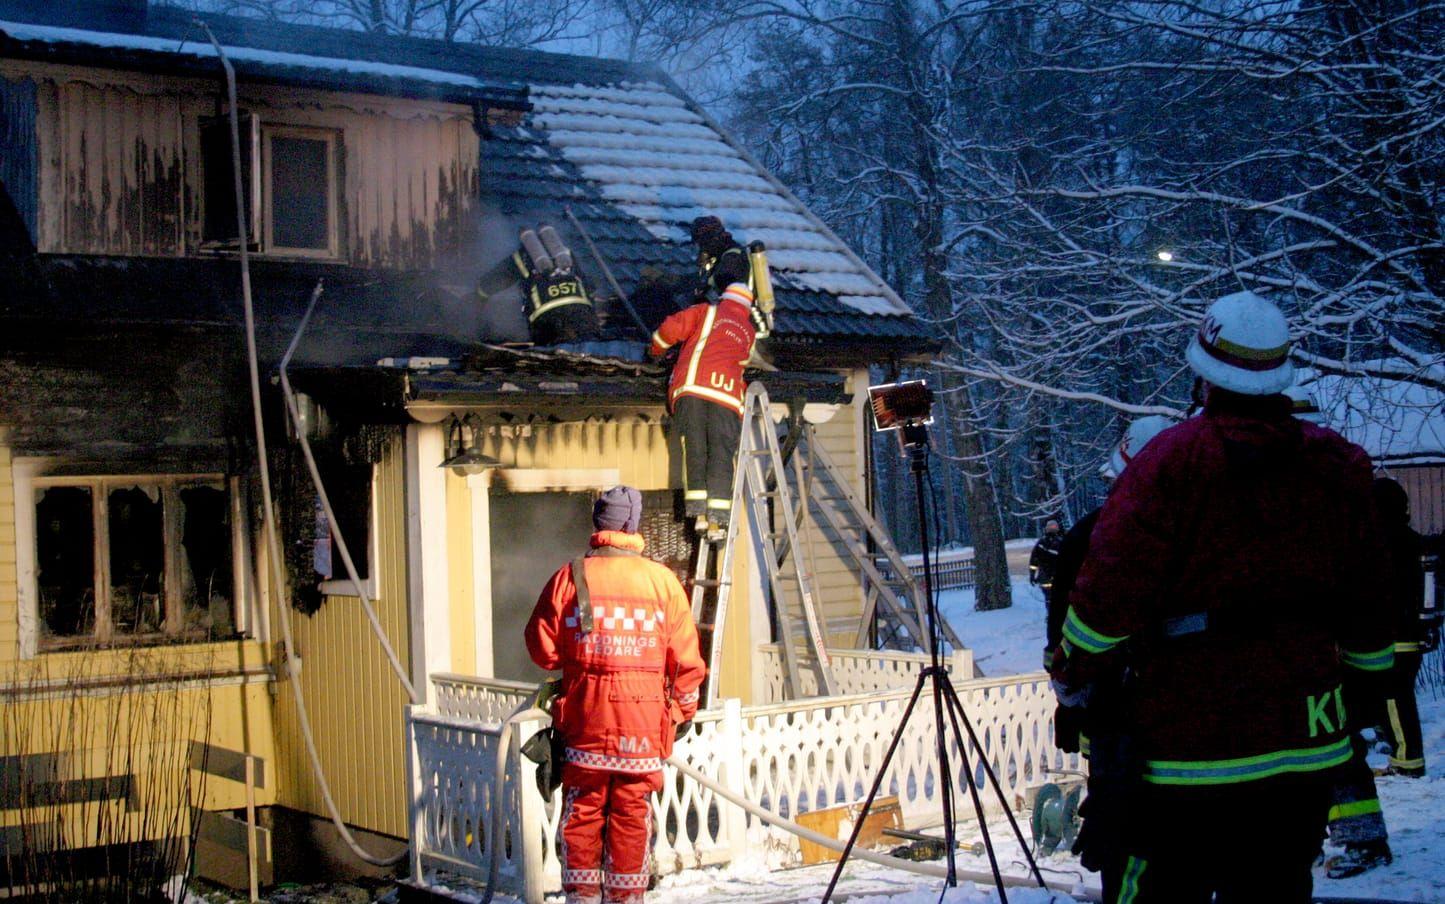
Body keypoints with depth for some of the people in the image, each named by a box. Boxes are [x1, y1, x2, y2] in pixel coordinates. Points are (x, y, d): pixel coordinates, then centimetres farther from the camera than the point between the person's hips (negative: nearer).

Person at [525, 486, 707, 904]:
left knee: (582, 809, 9)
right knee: (632, 814, 8)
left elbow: (543, 649, -1)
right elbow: (685, 656, 1)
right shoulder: (662, 579, -1)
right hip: (644, 717, 0)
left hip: (585, 715, 0)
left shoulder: (571, 576, -4)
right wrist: (685, 707, 15)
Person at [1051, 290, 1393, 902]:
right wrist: (1368, 675, 25)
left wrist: (1072, 670, 1)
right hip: (1307, 738, 5)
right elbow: (1369, 592, 11)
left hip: (1188, 732, -5)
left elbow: (1111, 583, -13)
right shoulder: (1338, 467, 4)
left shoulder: (1173, 458, -11)